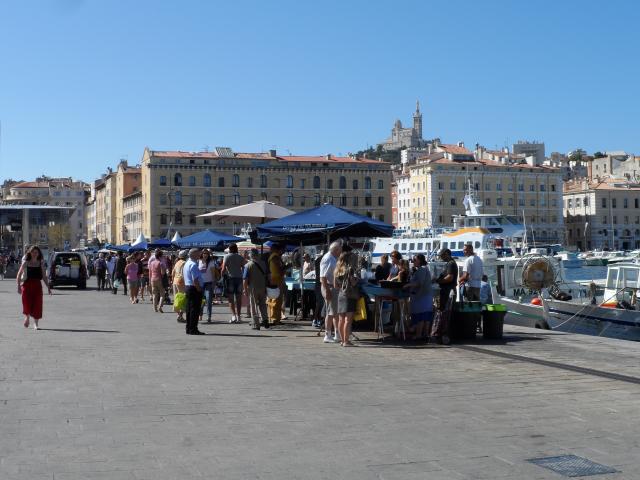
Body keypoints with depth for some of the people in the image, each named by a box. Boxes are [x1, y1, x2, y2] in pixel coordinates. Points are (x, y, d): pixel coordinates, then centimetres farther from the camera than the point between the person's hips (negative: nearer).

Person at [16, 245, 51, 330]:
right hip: (27, 285, -1)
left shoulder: (41, 263, 8)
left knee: (37, 304, -3)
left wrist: (48, 287, 6)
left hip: (37, 286, 2)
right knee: (27, 303, -8)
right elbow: (19, 275, 5)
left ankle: (35, 324, 7)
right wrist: (18, 286, -5)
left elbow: (44, 277, 12)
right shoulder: (26, 263, 3)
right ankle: (27, 317, 23)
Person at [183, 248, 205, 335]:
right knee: (195, 309, -6)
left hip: (187, 287, 11)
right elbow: (195, 280, -22)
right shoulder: (193, 265, -17)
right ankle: (193, 329, -5)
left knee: (189, 309, 13)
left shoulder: (187, 264, 17)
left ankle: (189, 329, 18)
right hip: (194, 289, -11)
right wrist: (199, 289, -18)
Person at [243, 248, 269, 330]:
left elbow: (245, 280, -12)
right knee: (263, 305, 17)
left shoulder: (248, 265, -9)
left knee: (254, 306, 4)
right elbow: (267, 276, 7)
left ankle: (256, 325, 4)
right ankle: (265, 319, 1)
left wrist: (245, 290, -3)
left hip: (253, 289, -3)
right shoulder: (263, 264, 3)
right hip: (263, 287, 3)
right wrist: (266, 287, 15)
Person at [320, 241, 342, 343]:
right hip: (329, 288, -10)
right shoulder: (327, 259, -15)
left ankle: (337, 335, 20)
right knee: (331, 312, -6)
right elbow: (323, 277, -21)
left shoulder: (334, 259, 15)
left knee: (336, 312, 13)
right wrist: (327, 290, -25)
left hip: (335, 288, 10)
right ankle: (327, 336, 0)